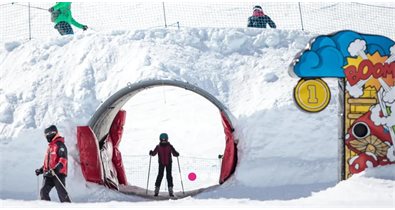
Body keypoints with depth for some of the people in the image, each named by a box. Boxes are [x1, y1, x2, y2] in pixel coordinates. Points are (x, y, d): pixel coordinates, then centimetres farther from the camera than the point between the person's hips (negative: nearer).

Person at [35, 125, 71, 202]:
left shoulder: (60, 145, -6)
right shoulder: (50, 146, 21)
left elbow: (63, 160, -17)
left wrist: (55, 170, -27)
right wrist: (41, 170, 19)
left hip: (58, 174, -8)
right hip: (49, 174, 8)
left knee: (62, 194, -6)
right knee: (43, 191, -6)